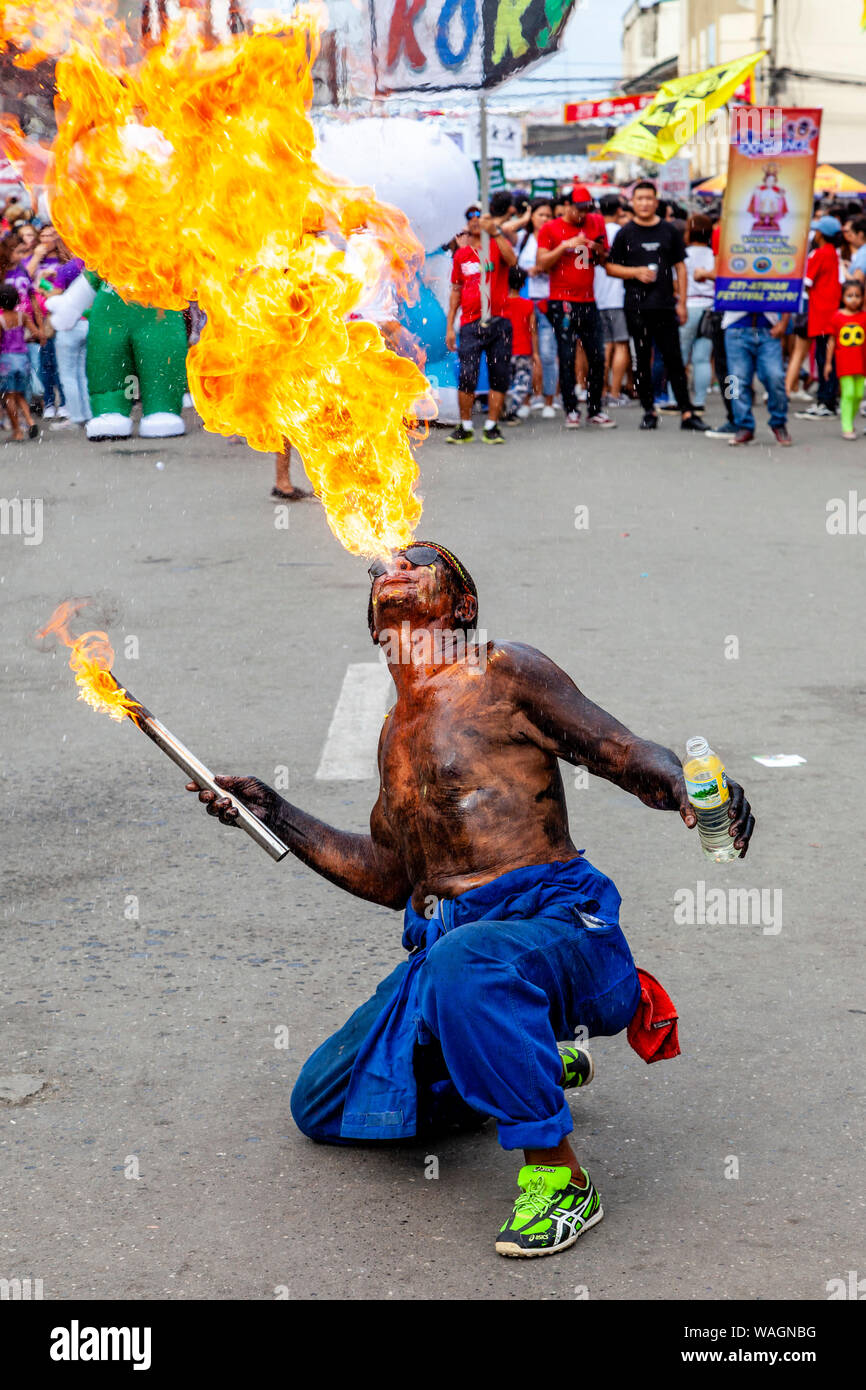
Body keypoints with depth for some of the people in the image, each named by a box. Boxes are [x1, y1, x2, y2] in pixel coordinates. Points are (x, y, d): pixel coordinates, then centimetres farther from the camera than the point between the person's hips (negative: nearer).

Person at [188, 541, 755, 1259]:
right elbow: (390, 877, 24)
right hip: (444, 945, 8)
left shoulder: (502, 672, 0)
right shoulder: (396, 730, 21)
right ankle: (541, 1067, 21)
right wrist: (275, 814, 22)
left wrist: (689, 786, -25)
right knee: (323, 1105, 11)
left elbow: (628, 754, -3)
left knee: (467, 963, -42)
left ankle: (560, 1176, -24)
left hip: (556, 922, -8)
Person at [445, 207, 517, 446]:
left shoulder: (498, 245, 6)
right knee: (466, 376, -7)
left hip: (498, 321, -1)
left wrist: (495, 231, -22)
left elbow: (512, 260, -17)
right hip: (470, 324, 1)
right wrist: (449, 327, 12)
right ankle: (465, 428, 4)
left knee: (499, 377, 0)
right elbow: (456, 291, 17)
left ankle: (491, 427, 8)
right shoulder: (461, 255, 14)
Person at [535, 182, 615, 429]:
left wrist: (599, 250, -5)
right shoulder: (550, 229, 1)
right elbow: (542, 264, -6)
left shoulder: (596, 223, 11)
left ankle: (595, 410, 10)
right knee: (567, 357, -4)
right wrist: (565, 246, -15)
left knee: (597, 356, 1)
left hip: (588, 301, 4)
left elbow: (605, 260, 16)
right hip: (562, 302, -4)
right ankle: (571, 411, 3)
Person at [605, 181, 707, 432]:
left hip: (665, 305, 0)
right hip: (636, 306, 0)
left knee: (673, 358, -2)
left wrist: (681, 302, 3)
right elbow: (610, 267, 6)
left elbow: (680, 267, 10)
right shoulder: (626, 233, 6)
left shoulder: (669, 231, 8)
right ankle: (649, 411, 12)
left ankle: (686, 413, -3)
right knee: (643, 359, 4)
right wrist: (636, 272, -10)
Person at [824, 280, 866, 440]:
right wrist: (828, 362, 5)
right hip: (844, 362, -3)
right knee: (848, 393, -8)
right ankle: (847, 428, -3)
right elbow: (832, 340, 4)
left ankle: (850, 421, 26)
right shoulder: (838, 316, -2)